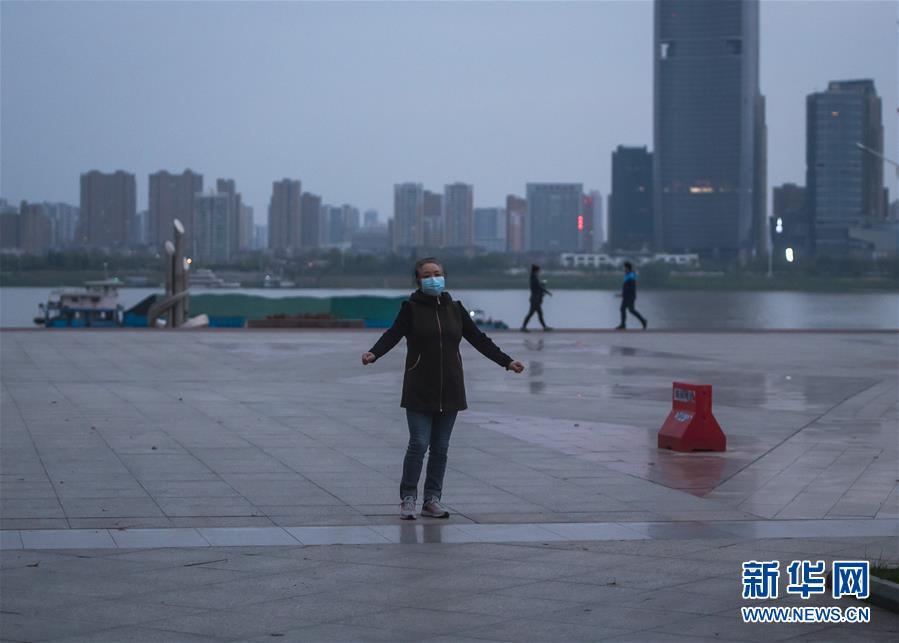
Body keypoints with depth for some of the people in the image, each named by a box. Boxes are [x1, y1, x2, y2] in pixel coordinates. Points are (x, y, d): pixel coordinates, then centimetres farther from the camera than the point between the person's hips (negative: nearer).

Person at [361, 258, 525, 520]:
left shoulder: (455, 309, 9)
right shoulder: (412, 308, -2)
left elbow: (479, 339, 11)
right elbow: (393, 334, -15)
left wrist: (506, 361, 7)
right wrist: (373, 354, -33)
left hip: (450, 390, 3)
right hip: (419, 390, -3)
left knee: (440, 447, 6)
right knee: (419, 444, -7)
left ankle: (432, 500, 16)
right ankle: (408, 499, 7)